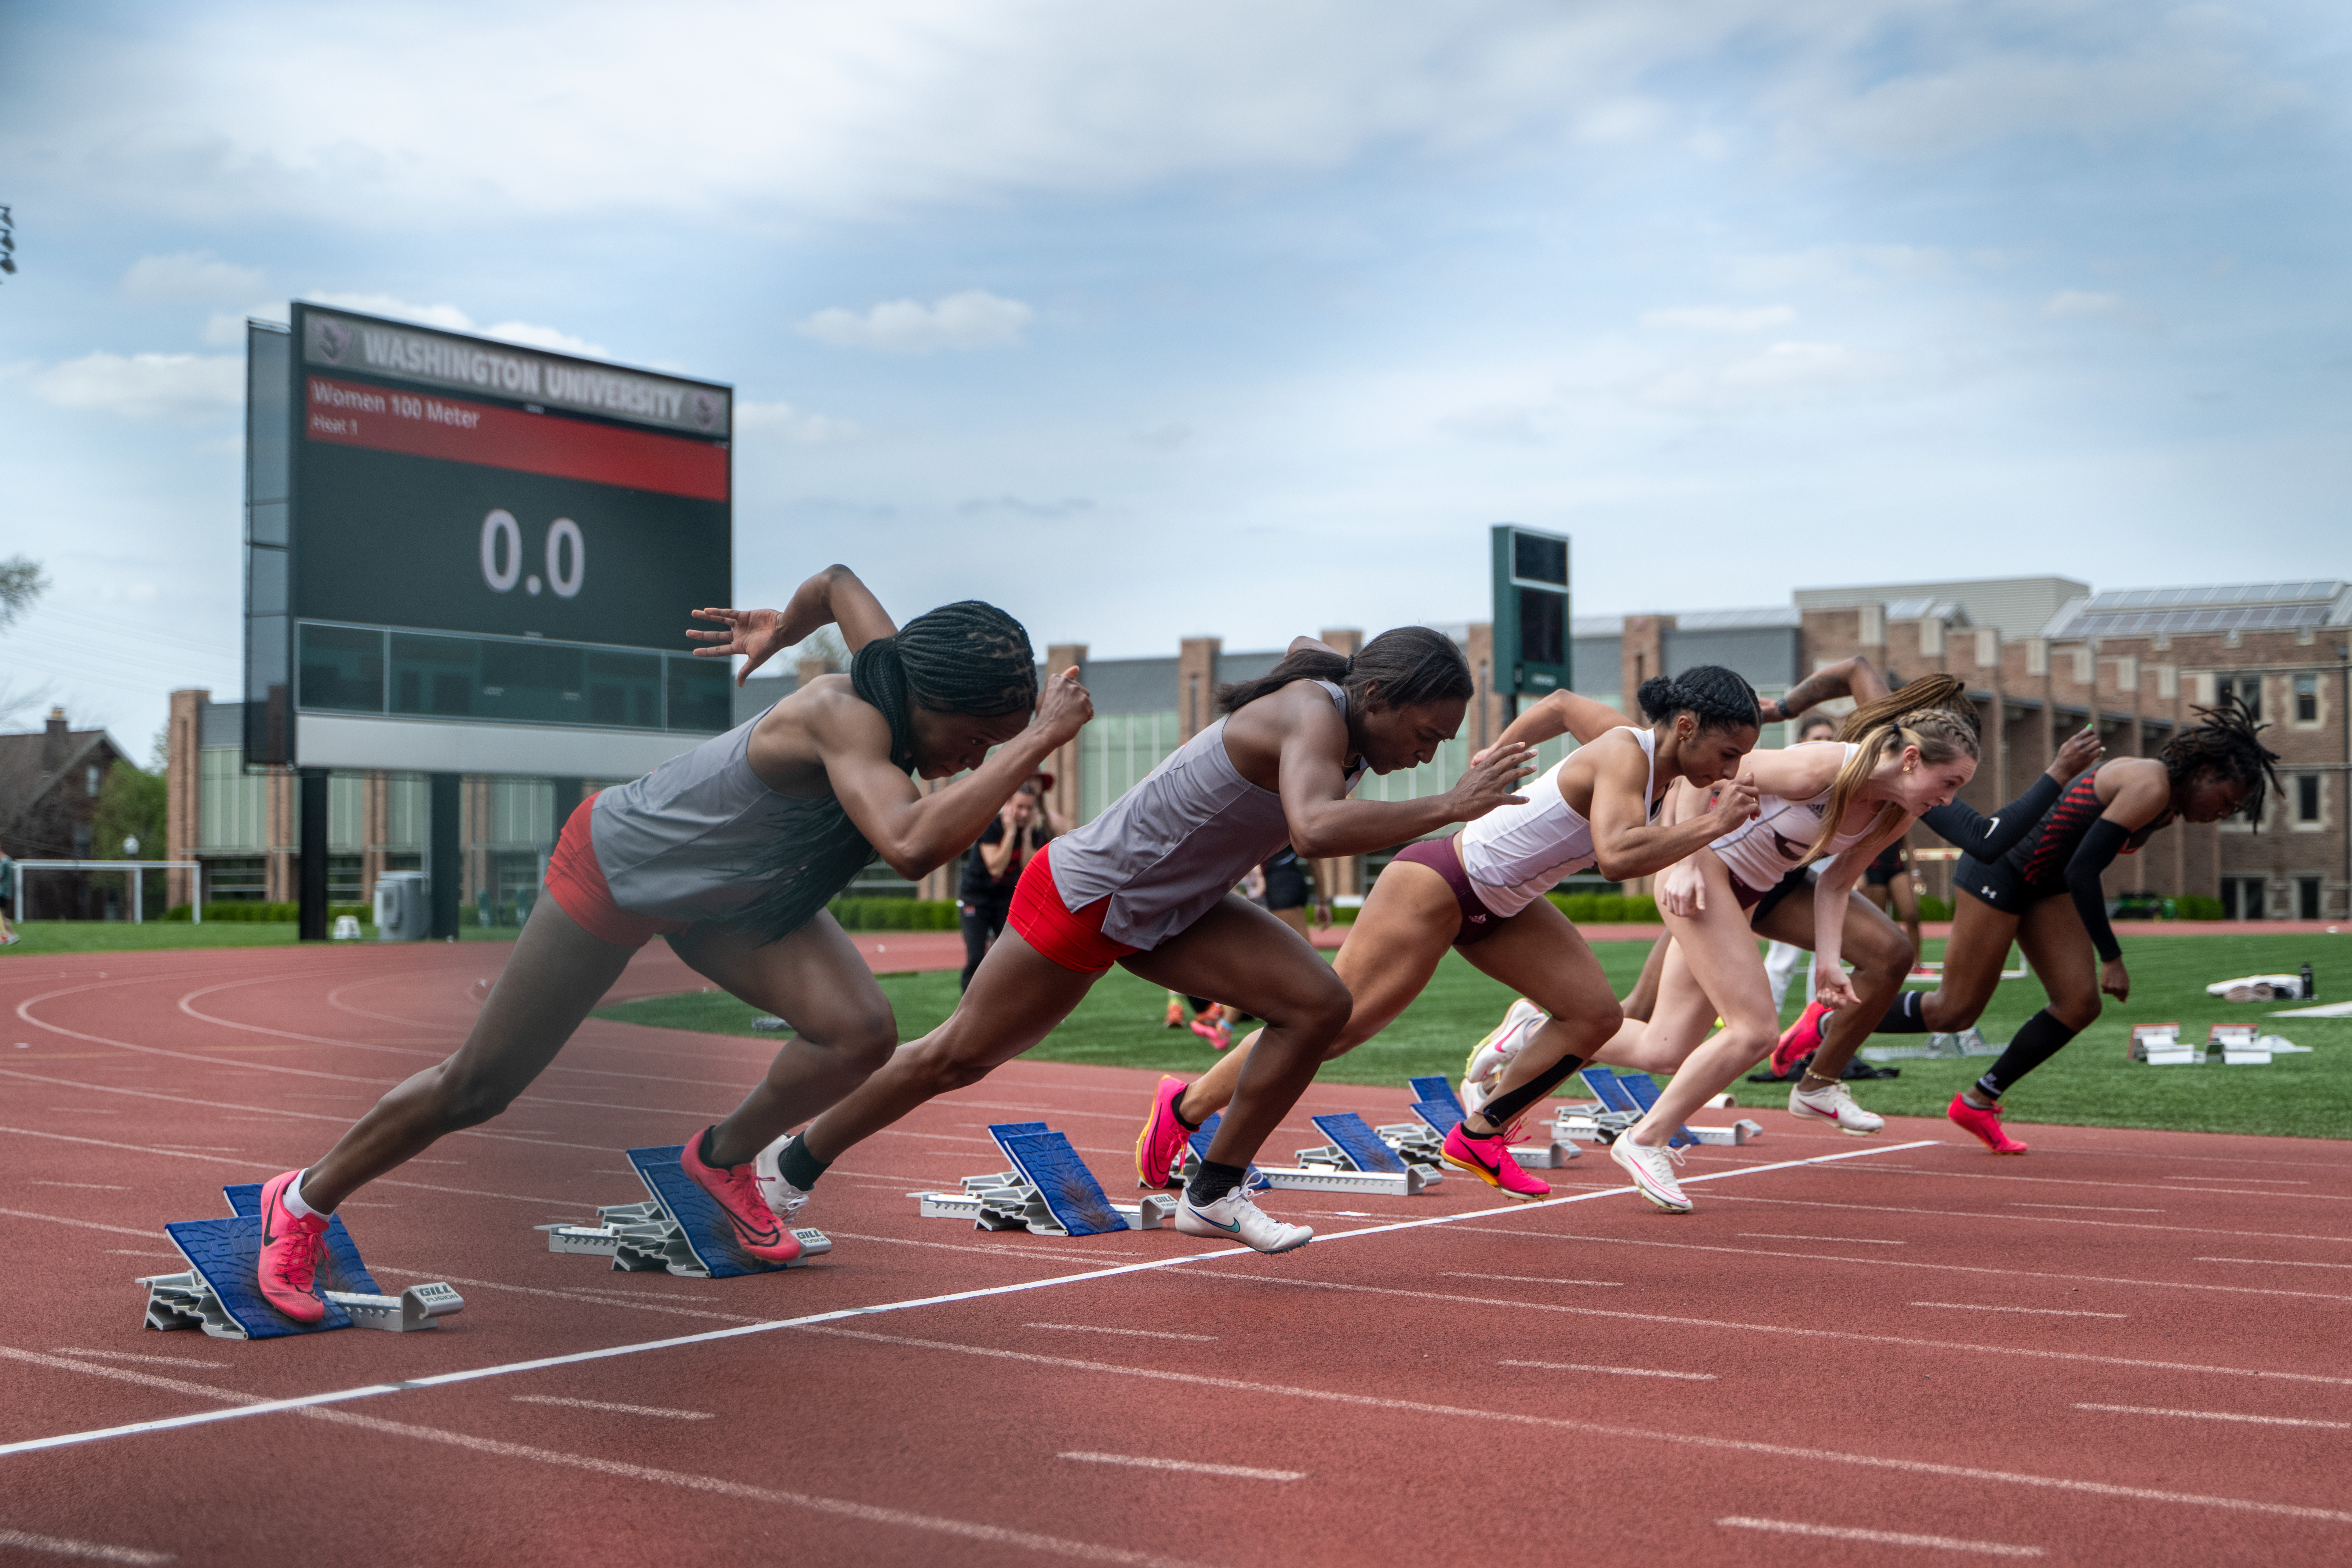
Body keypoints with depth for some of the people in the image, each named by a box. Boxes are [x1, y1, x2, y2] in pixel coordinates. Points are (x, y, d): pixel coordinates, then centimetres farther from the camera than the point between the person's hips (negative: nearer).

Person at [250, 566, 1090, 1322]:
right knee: (477, 1089, 4)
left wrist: (778, 631, 26)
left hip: (725, 894, 7)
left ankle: (724, 1157, 15)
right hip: (615, 868, -7)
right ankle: (304, 1200, 30)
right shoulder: (846, 717, -39)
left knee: (861, 1031, -15)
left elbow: (839, 581, 6)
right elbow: (912, 848, -58)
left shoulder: (894, 674, -16)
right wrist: (1043, 738, -52)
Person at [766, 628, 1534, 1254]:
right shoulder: (1313, 714, -30)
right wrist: (1448, 807, -48)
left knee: (1319, 1004, -9)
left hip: (1171, 910, 9)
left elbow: (1305, 646, 23)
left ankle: (1213, 1195, 3)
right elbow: (1316, 828, -51)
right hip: (1086, 895, -8)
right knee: (955, 1059, 5)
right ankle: (788, 1175, 25)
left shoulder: (1335, 685, -3)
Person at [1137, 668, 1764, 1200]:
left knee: (1595, 1014, 1)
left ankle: (1479, 1136, 12)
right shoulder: (1627, 755, -25)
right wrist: (1711, 826, -38)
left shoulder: (1652, 756, 1)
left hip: (1498, 906, 9)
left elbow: (1563, 704, 20)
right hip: (1437, 887, -9)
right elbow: (1617, 856, -43)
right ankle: (1183, 1108, 6)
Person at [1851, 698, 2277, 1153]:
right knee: (1954, 1012, -6)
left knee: (2080, 1004, -2)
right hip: (2001, 870, -10)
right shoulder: (2151, 788, -23)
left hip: (2044, 882, 10)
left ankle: (1977, 1103, 10)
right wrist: (2112, 959, -22)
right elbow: (2082, 872, -26)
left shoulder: (2163, 799, 6)